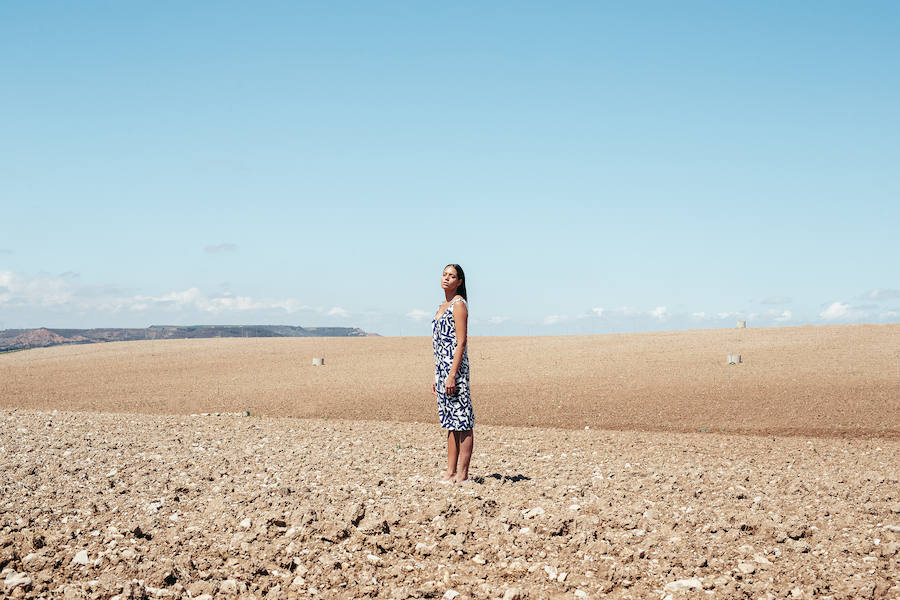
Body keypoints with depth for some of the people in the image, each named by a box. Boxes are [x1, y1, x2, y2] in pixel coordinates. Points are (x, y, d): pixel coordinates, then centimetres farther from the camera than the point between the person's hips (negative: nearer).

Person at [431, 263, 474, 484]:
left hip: (455, 367, -10)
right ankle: (450, 470, 15)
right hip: (442, 368, 10)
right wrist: (435, 376, 18)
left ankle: (462, 474, -3)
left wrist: (452, 375, -20)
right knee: (450, 421, 11)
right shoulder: (443, 306, 18)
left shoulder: (459, 304, -8)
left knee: (462, 421, -5)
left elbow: (461, 342, -15)